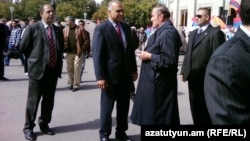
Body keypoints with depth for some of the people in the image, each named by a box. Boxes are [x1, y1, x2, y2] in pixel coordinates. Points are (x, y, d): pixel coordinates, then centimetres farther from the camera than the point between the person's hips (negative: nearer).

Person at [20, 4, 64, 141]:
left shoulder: (58, 30, 10)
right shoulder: (32, 28, -5)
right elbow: (24, 47, -1)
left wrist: (58, 62, 11)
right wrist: (35, 59, 4)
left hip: (54, 70, 5)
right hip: (38, 69, -5)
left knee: (49, 100, 12)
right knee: (33, 100, 3)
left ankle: (44, 124, 28)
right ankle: (28, 127, 15)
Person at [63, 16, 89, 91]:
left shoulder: (80, 29, -7)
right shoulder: (65, 30, 6)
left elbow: (86, 40, -6)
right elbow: (63, 41, 10)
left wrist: (81, 50, -10)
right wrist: (64, 48, -5)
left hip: (78, 53, -4)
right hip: (69, 53, 4)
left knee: (77, 69, -4)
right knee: (70, 68, 11)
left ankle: (76, 85, 3)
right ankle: (71, 83, 25)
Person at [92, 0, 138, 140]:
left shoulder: (126, 27, 9)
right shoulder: (101, 28, -9)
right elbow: (97, 54, -13)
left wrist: (134, 69, 13)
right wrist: (100, 76, -17)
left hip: (126, 74, 6)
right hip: (110, 75, -5)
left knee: (124, 106, 14)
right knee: (107, 107, 8)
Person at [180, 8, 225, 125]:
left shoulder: (215, 33, -7)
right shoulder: (193, 33, 17)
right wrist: (184, 71, 10)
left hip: (205, 77, -7)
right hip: (192, 77, 7)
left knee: (205, 108, 4)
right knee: (195, 107, 14)